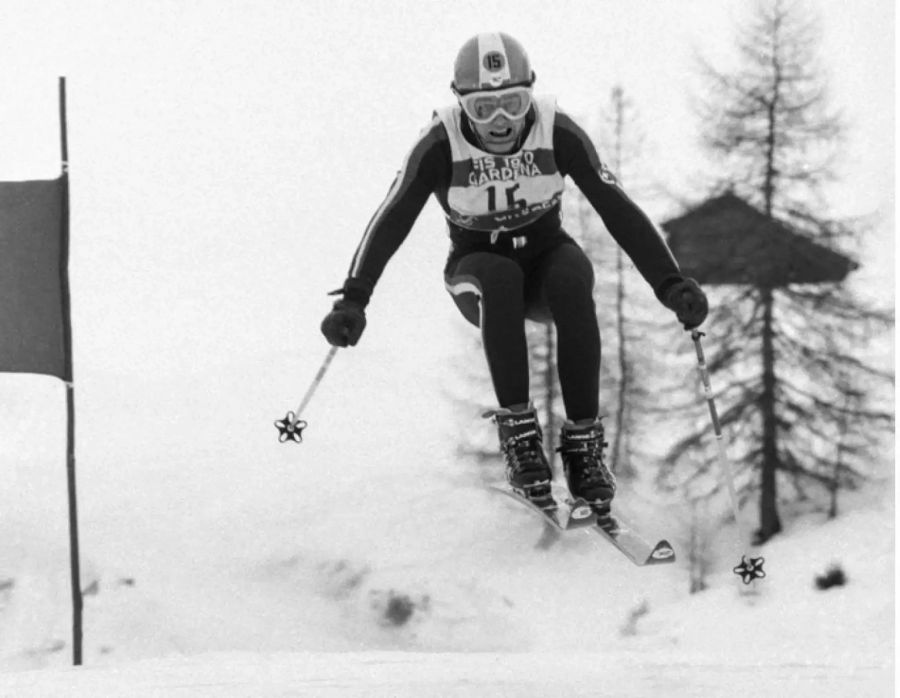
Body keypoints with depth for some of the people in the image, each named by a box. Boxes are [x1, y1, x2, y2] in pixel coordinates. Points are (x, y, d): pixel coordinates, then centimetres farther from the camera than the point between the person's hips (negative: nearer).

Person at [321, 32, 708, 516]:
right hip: (478, 271, -1)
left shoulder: (557, 133, -19)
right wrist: (353, 299, -38)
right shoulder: (441, 146, -21)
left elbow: (617, 210, -20)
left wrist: (670, 284, -30)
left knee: (572, 280, -34)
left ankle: (583, 441, -28)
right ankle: (518, 431, -33)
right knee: (500, 278, -36)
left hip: (545, 258, 1)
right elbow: (390, 222, -25)